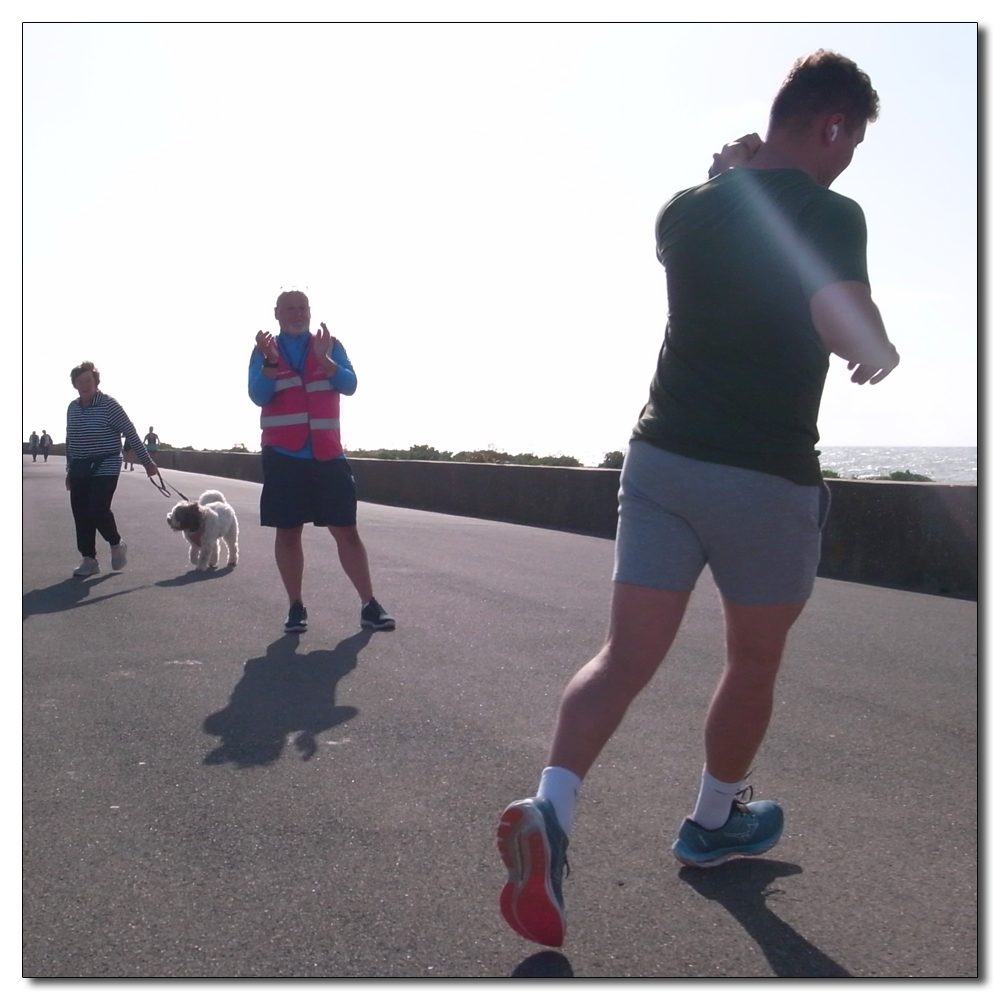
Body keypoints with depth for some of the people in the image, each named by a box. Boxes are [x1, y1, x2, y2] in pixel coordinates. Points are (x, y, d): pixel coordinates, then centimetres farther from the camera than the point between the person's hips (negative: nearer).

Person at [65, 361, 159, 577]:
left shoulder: (109, 405, -11)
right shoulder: (72, 408, 9)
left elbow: (131, 435, -9)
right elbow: (70, 441, 17)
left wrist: (147, 462, -8)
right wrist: (69, 470, 17)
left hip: (105, 469, -6)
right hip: (79, 471, 6)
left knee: (98, 510, -16)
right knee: (81, 515, 3)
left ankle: (117, 544, 11)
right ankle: (89, 560, 11)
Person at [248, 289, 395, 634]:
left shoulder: (331, 346, 8)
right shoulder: (264, 351, 5)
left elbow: (349, 385, -6)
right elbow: (258, 396, -7)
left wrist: (324, 359, -22)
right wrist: (271, 361, -23)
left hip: (328, 454, 0)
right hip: (283, 456, 0)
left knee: (346, 530, -1)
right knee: (287, 531, 3)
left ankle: (370, 605, 3)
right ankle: (296, 607, 13)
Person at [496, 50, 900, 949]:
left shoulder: (686, 208, 9)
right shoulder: (829, 215, -10)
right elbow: (846, 329, -26)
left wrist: (731, 175, 26)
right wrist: (881, 353, -5)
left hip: (662, 456, 5)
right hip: (765, 476, -4)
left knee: (627, 656, 3)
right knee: (754, 662, 17)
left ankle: (549, 810, -17)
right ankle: (713, 822, 34)